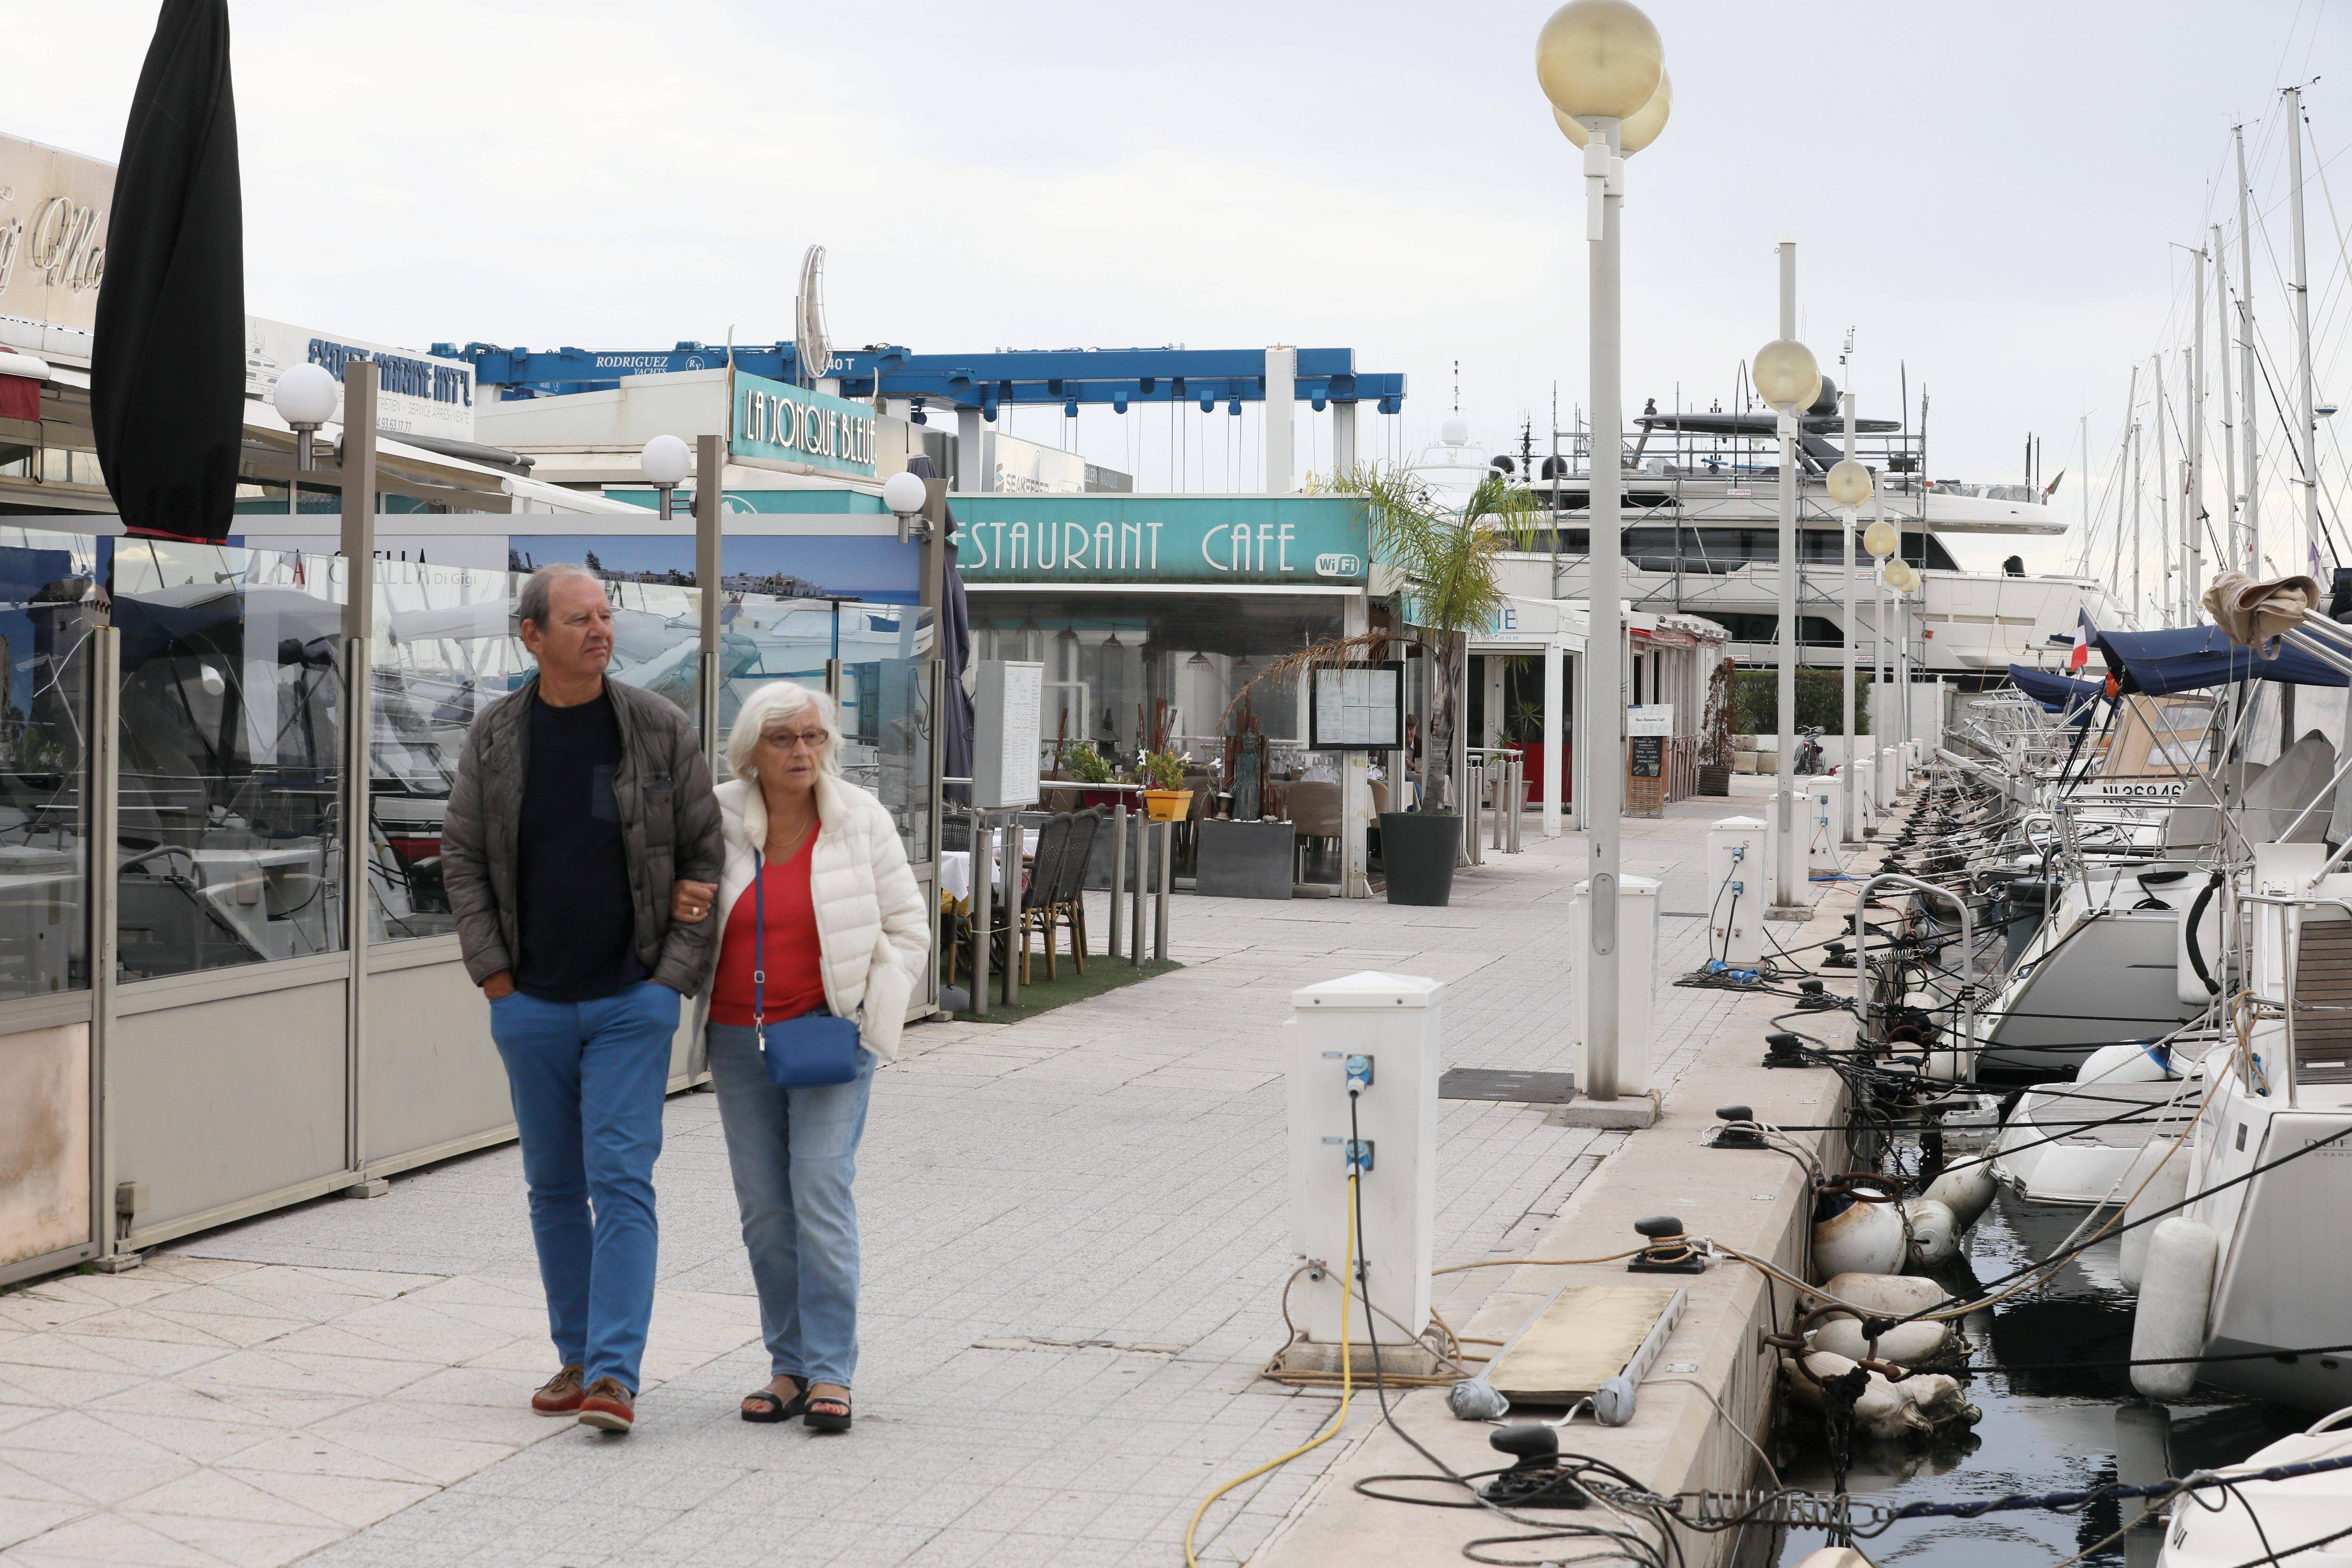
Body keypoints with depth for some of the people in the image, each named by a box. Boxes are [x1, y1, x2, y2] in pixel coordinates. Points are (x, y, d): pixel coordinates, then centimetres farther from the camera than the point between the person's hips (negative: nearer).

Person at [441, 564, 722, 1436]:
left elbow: (706, 856, 1)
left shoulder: (660, 731, -2)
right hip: (530, 1005, 3)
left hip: (633, 1002, -3)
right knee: (554, 1186, 11)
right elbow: (462, 857, 7)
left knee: (621, 1180, -10)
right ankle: (575, 1356, 23)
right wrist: (492, 971, -1)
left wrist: (677, 972, -5)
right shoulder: (495, 737, 2)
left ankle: (615, 1373, -10)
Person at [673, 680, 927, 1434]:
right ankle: (789, 1366, 16)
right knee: (764, 1209, 6)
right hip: (740, 1038, 3)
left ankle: (831, 1373, -6)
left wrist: (868, 1012, -7)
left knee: (821, 1195, -11)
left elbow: (906, 929, 4)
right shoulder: (717, 819, 0)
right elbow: (685, 894, 17)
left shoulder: (862, 821, -3)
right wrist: (679, 908, -7)